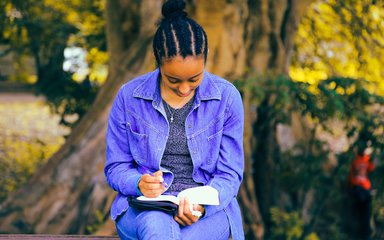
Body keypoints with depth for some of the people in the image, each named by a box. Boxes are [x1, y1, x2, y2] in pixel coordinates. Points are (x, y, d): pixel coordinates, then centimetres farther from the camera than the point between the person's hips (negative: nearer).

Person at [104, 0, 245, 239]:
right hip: (144, 208, 1)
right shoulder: (129, 97, 1)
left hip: (208, 210, 0)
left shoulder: (227, 97, 0)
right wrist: (139, 183, -17)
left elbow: (230, 174, 2)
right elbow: (116, 168, 8)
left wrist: (202, 205, -20)